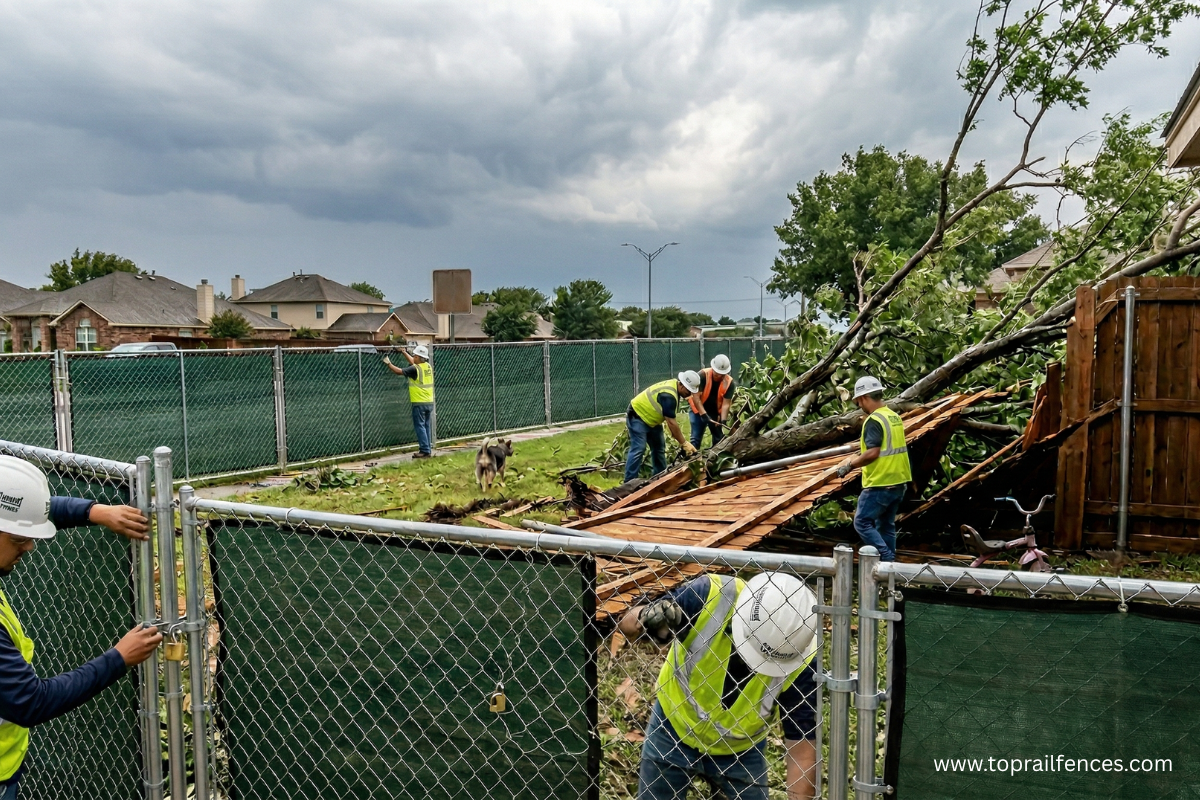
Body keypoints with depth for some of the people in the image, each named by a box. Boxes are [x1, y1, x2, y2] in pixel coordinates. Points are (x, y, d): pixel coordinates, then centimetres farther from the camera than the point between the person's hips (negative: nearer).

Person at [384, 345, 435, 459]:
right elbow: (414, 363, 24)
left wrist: (388, 363, 4)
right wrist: (404, 353, 33)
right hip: (429, 402, 7)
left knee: (420, 426, -3)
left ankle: (425, 450, -5)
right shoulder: (428, 366, 7)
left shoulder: (415, 369, -15)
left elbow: (399, 371, -10)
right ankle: (428, 448, 15)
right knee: (427, 426, 12)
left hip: (419, 403, -7)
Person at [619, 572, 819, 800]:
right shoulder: (706, 596, -30)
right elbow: (626, 628, -20)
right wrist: (643, 619, -41)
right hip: (672, 731, 0)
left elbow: (803, 746, -19)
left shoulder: (801, 661, -27)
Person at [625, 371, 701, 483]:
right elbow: (671, 423, -29)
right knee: (638, 449, -19)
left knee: (659, 448, 13)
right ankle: (629, 483, -19)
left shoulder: (674, 386, -1)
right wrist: (684, 443, -25)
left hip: (651, 419, 11)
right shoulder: (668, 395, -31)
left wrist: (676, 432, -1)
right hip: (637, 416, -11)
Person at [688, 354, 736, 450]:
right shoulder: (703, 375, -24)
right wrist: (704, 415, -32)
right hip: (699, 410, -3)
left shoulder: (729, 382, -16)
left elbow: (726, 404, -18)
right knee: (696, 438, -8)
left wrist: (723, 420, -31)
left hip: (716, 412, 3)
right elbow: (696, 397, -25)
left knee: (719, 438, 8)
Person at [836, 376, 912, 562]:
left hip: (880, 483, -9)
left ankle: (887, 559, -6)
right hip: (898, 482, 9)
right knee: (886, 526, 15)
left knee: (862, 522, -1)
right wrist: (857, 457, 21)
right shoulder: (894, 417, 12)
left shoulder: (874, 420, -16)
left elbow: (872, 453, -24)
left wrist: (850, 464, -11)